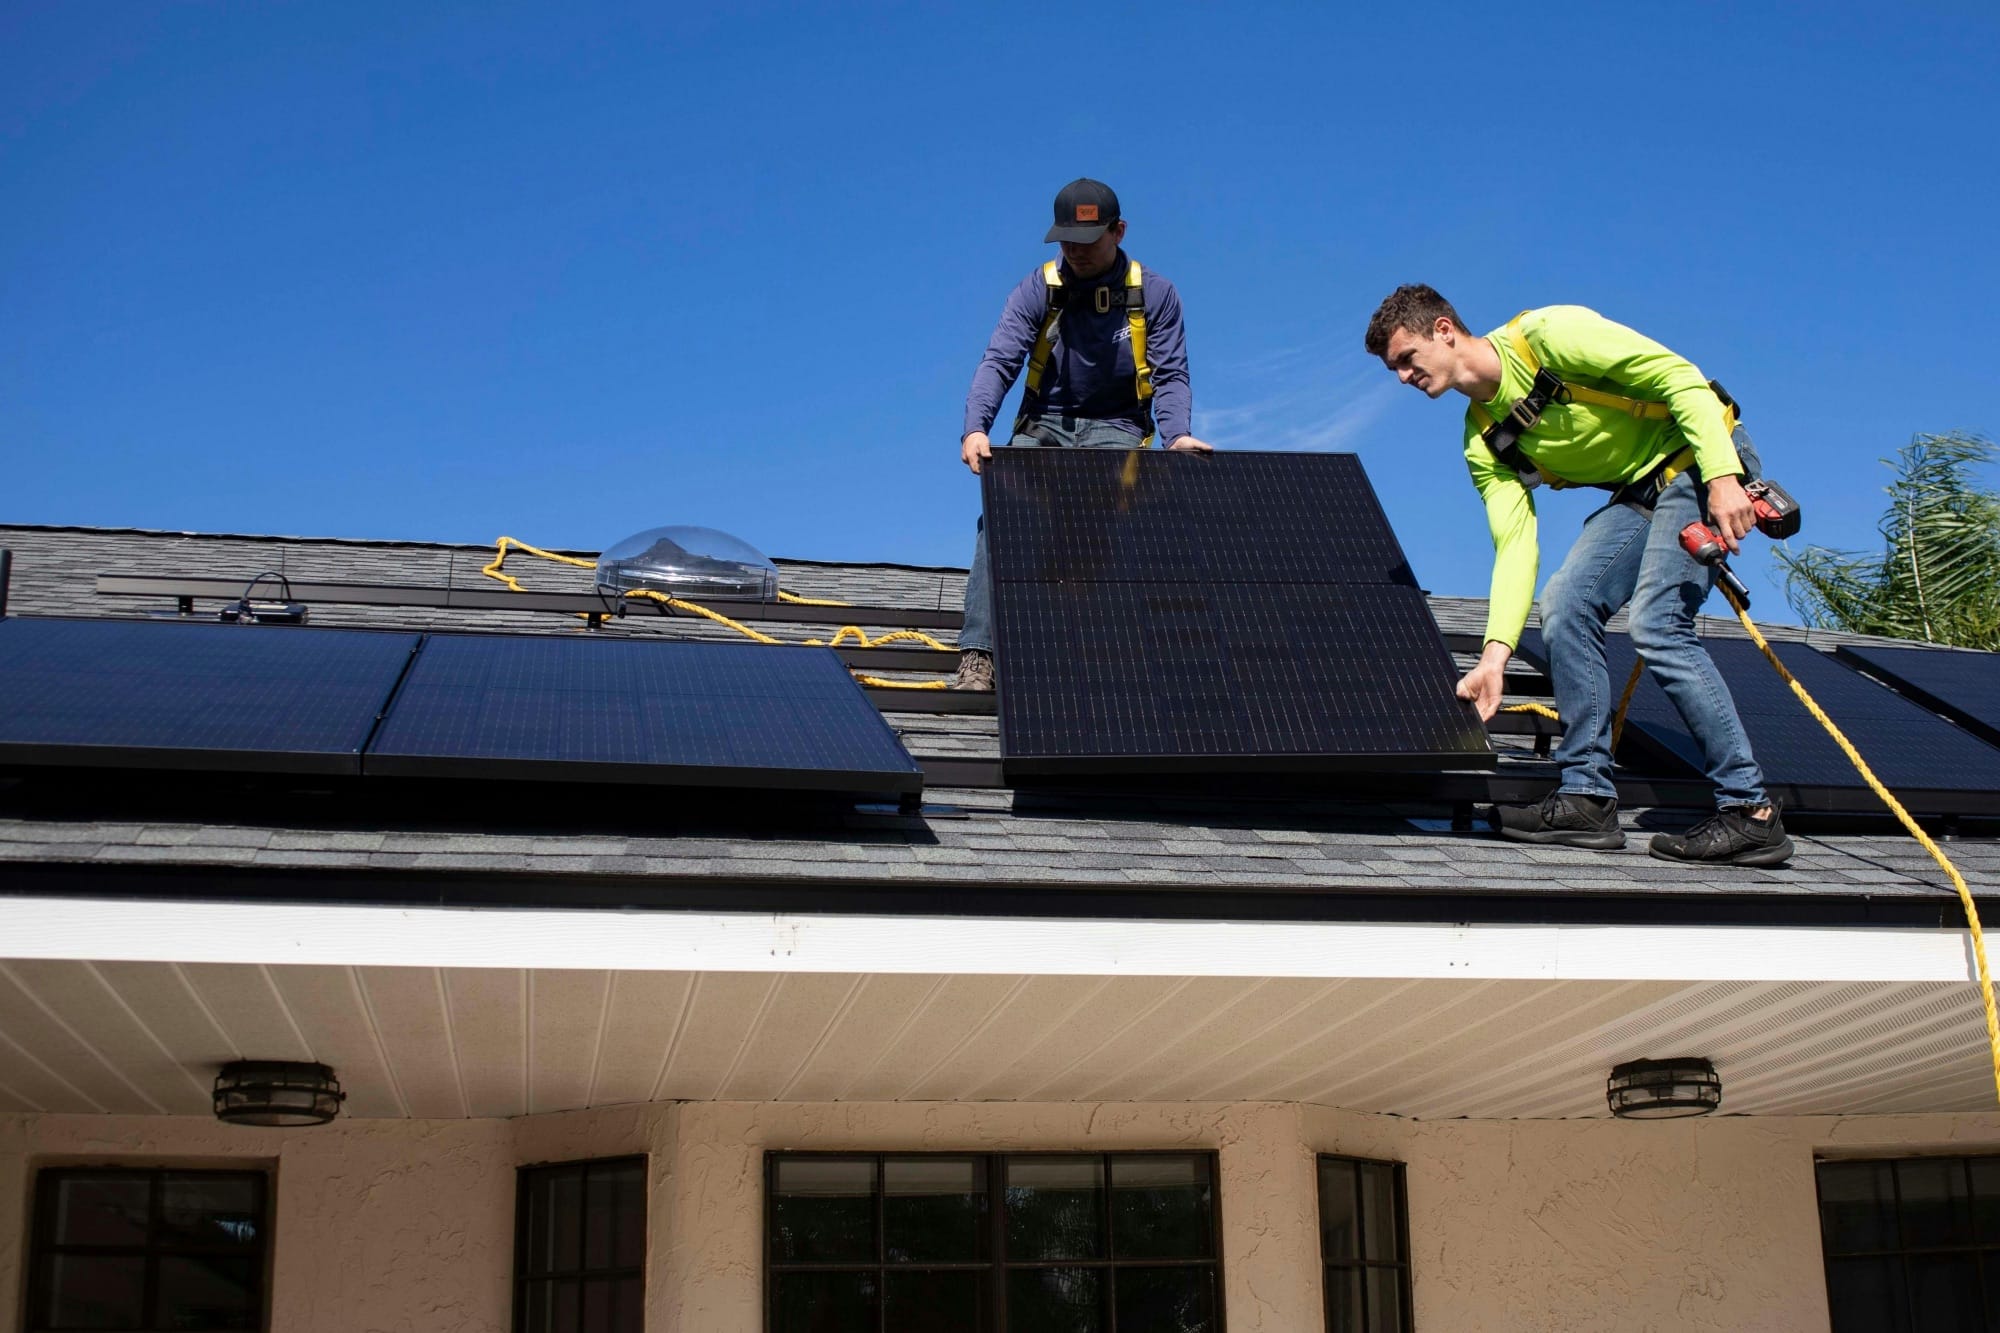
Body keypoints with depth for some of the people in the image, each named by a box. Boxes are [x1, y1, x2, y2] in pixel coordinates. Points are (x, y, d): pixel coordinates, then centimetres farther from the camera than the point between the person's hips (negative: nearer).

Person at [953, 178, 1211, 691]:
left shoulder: (1154, 294, 2)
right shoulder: (1037, 290, 2)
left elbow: (1170, 374, -2)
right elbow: (998, 361, -9)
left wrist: (1178, 434, -24)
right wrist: (976, 428, -28)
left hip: (1116, 430, 0)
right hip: (1043, 428, 0)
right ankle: (978, 654, -33)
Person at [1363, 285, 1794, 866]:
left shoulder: (1547, 334, -19)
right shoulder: (1484, 443, 3)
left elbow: (1679, 375, -20)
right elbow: (1515, 544, -3)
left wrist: (1722, 477, -29)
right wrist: (1494, 656, -13)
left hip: (1704, 463, -8)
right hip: (1639, 492, 8)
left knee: (1656, 623, -20)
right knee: (1565, 608, -6)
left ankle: (1751, 812, -15)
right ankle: (1587, 796, -1)